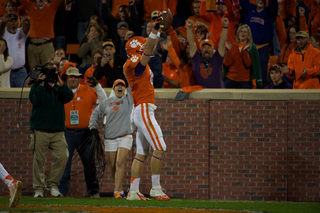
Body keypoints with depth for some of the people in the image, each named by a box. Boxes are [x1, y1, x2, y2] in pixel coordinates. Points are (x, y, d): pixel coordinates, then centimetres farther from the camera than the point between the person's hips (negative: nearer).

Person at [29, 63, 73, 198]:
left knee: (62, 157, -10)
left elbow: (69, 97, -6)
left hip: (58, 130, 2)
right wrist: (41, 84, -15)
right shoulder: (37, 87, 6)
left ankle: (53, 184, 5)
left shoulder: (59, 89, 13)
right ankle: (38, 188, 4)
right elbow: (34, 100, -12)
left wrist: (60, 84, -16)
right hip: (40, 130, -2)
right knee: (39, 160, -3)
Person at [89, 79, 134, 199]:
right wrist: (92, 126, 6)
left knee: (120, 163, -17)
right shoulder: (106, 103, 11)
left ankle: (117, 191, -22)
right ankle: (120, 190, 15)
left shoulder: (129, 99, 6)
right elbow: (96, 113, 19)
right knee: (113, 166, 3)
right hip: (110, 138, 3)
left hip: (125, 137, -3)